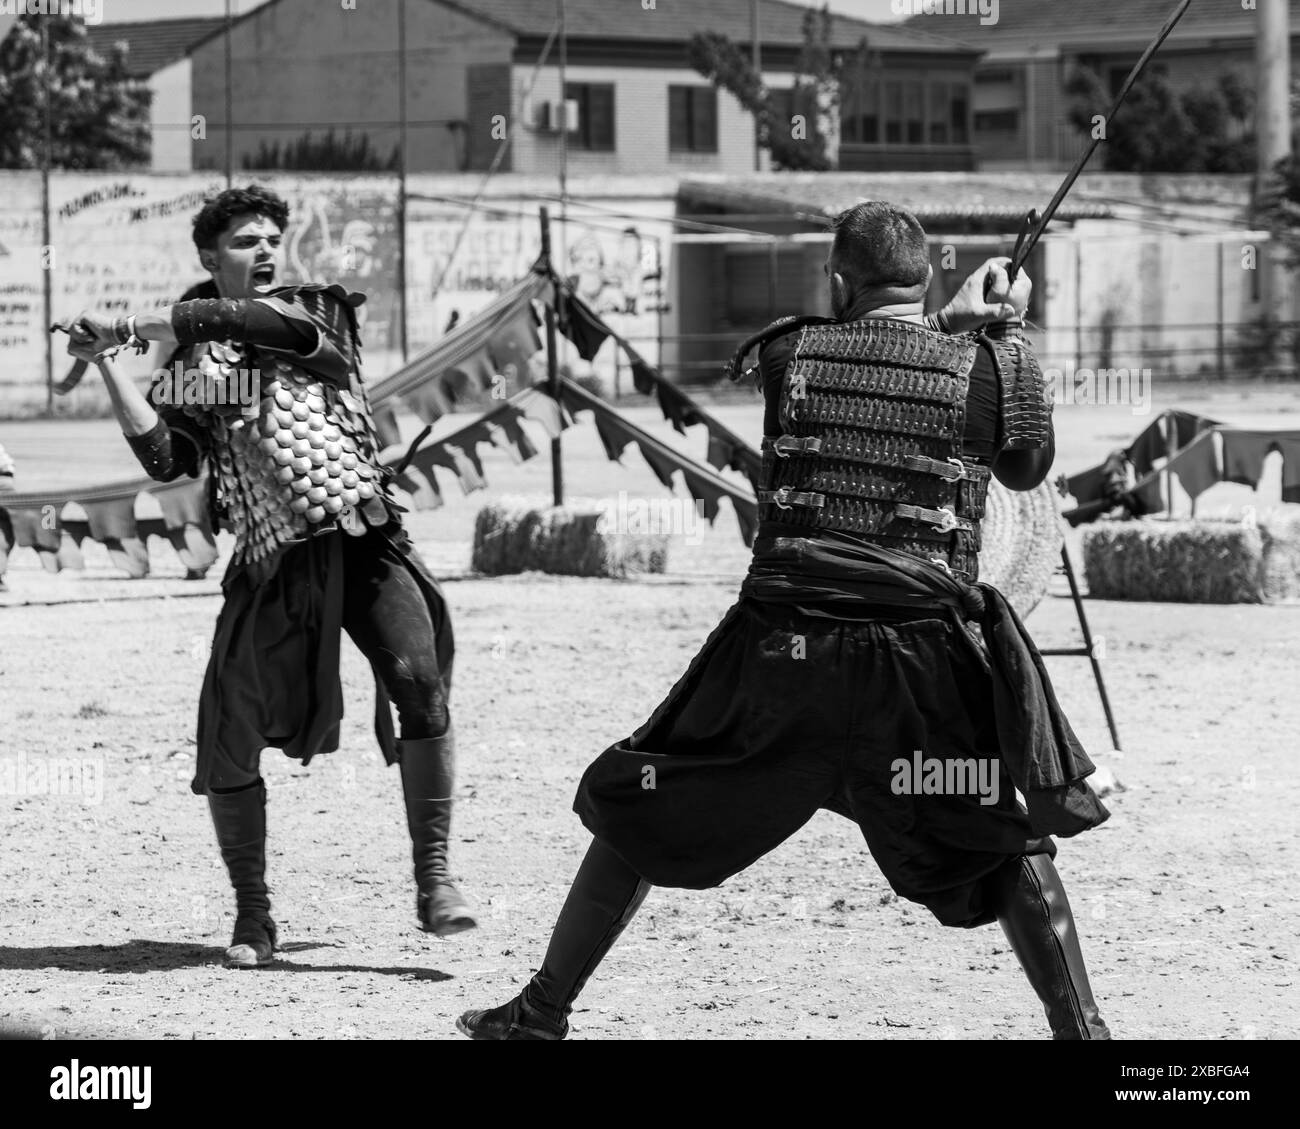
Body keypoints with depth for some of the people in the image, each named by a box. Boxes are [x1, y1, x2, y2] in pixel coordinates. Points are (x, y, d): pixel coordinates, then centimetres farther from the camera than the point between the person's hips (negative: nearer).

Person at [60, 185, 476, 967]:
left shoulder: (317, 311, 11)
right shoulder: (192, 368, 14)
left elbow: (242, 320, -9)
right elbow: (165, 461, -1)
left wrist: (128, 328, -6)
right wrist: (110, 363, -4)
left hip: (367, 538, -1)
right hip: (272, 562, 1)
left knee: (418, 680, -23)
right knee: (230, 746, -2)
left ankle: (434, 875, -19)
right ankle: (253, 915, 16)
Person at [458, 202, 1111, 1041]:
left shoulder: (787, 353, 5)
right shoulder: (992, 366, 1)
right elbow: (1027, 469, 20)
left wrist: (953, 321, 30)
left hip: (781, 648, 1)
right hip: (921, 660, -1)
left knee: (636, 821, 16)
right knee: (1013, 849, 13)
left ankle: (539, 1015, 20)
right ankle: (1079, 1026, 5)